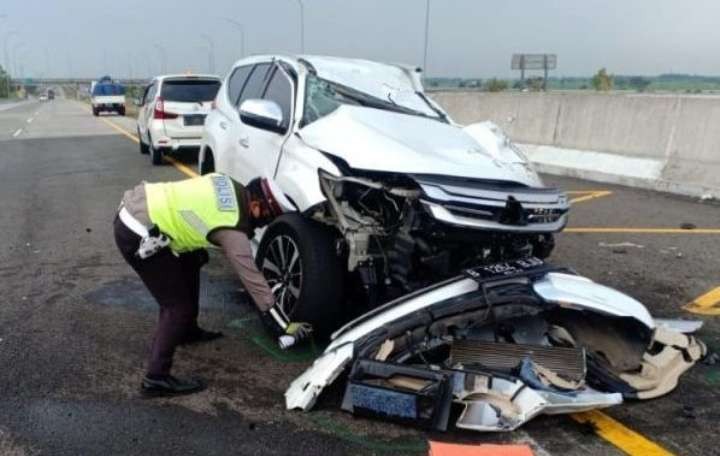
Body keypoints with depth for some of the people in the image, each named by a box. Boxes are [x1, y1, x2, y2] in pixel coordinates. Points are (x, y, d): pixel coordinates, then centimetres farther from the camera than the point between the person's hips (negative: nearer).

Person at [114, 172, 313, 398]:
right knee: (179, 306, -4)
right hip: (136, 233, -10)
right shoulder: (232, 230, -16)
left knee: (190, 264, 25)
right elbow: (253, 281, -13)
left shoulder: (231, 188, 5)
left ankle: (187, 331, 41)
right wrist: (285, 328, -7)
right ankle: (156, 378, 3)